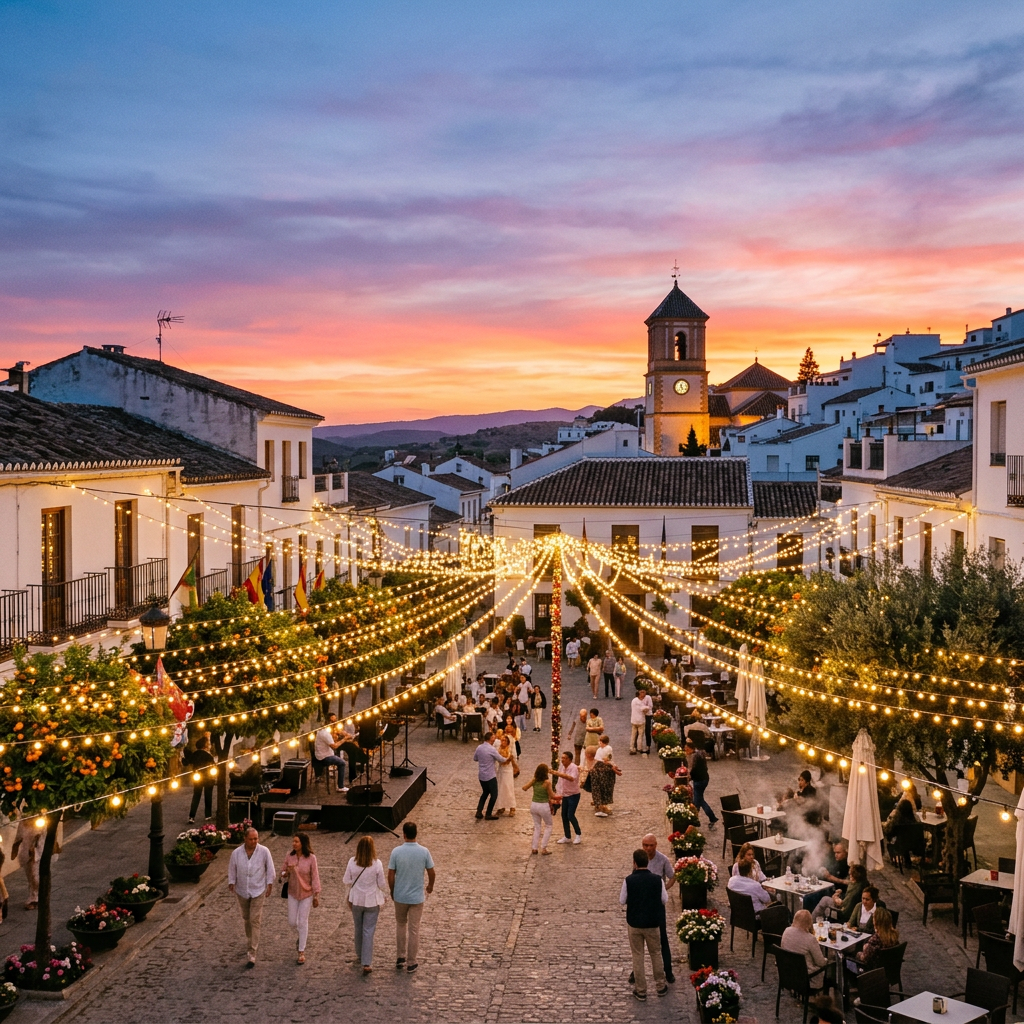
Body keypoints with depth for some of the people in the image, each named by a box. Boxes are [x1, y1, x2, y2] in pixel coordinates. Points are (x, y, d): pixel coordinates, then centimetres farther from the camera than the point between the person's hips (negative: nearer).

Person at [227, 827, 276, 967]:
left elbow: (269, 868, -5)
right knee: (246, 919, 19)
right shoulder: (237, 853, -11)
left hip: (258, 891, -3)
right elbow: (232, 869, 0)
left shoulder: (264, 851, -14)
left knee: (254, 921, -8)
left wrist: (270, 885, -5)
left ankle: (252, 955, -7)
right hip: (242, 891, 3)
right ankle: (251, 943, 43)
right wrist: (231, 884, -10)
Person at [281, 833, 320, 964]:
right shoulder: (289, 857, -7)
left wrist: (316, 896, -8)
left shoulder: (311, 858, -16)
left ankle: (302, 952, 14)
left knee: (303, 922, 2)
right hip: (293, 893, 3)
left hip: (307, 894, -3)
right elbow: (282, 874, 4)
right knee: (292, 922, 8)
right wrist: (286, 872, -20)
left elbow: (315, 877, -10)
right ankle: (301, 934, 42)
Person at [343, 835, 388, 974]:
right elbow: (382, 884, -7)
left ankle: (360, 955, 38)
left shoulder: (352, 862, -12)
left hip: (356, 900, 2)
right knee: (369, 931, 2)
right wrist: (385, 895, 12)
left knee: (358, 929, 21)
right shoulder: (377, 864, -16)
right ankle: (366, 963, -3)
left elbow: (347, 881, -3)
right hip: (372, 901, -2)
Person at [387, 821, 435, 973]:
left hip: (399, 896, 1)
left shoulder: (396, 851, -14)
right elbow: (431, 873, -3)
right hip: (417, 897, 0)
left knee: (400, 925, 22)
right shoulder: (424, 852, -13)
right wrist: (430, 886, 17)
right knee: (414, 929, 10)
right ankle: (411, 963, 17)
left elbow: (390, 875, -8)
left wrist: (392, 891, 9)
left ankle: (401, 957, 26)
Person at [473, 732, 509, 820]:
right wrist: (507, 759, 11)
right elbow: (501, 760, -10)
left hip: (481, 775, 7)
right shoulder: (491, 749, -20)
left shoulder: (479, 748, 0)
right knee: (494, 795, 7)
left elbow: (475, 758, 15)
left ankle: (479, 812, 18)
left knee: (485, 792, 23)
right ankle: (489, 814, 10)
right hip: (490, 776, -7)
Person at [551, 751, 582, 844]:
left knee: (570, 815, -11)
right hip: (565, 795, 8)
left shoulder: (573, 767, -21)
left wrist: (560, 774, -48)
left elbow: (572, 778, -41)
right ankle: (567, 837, 19)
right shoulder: (563, 767, 4)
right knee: (564, 815, 8)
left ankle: (579, 835, 7)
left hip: (573, 795, -8)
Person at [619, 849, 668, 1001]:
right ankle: (660, 986, 30)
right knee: (656, 954, 19)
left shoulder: (629, 880, -16)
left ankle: (641, 990, 16)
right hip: (652, 923, 1)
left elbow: (622, 901, -6)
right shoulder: (657, 880, -12)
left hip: (634, 923, -1)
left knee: (637, 956, 11)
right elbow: (664, 900, -1)